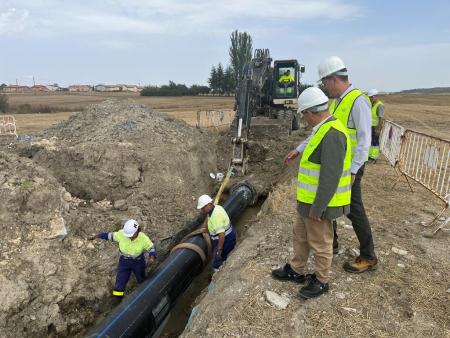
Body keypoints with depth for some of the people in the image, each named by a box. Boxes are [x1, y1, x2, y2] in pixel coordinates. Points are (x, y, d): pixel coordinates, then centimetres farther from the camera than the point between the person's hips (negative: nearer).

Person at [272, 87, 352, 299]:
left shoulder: (332, 134, -25)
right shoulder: (325, 129, 7)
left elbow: (331, 177, -27)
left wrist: (317, 208, -22)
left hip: (319, 202, -10)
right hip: (309, 200, 10)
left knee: (320, 243, 9)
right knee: (300, 234, 22)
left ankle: (321, 281, 31)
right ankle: (295, 271, 40)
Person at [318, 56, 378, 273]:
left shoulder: (358, 101, -17)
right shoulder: (335, 101, 10)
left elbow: (364, 140, -21)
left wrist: (353, 171, -23)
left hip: (349, 167, -9)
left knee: (354, 210, 0)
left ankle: (368, 258, 16)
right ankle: (330, 242, 37)